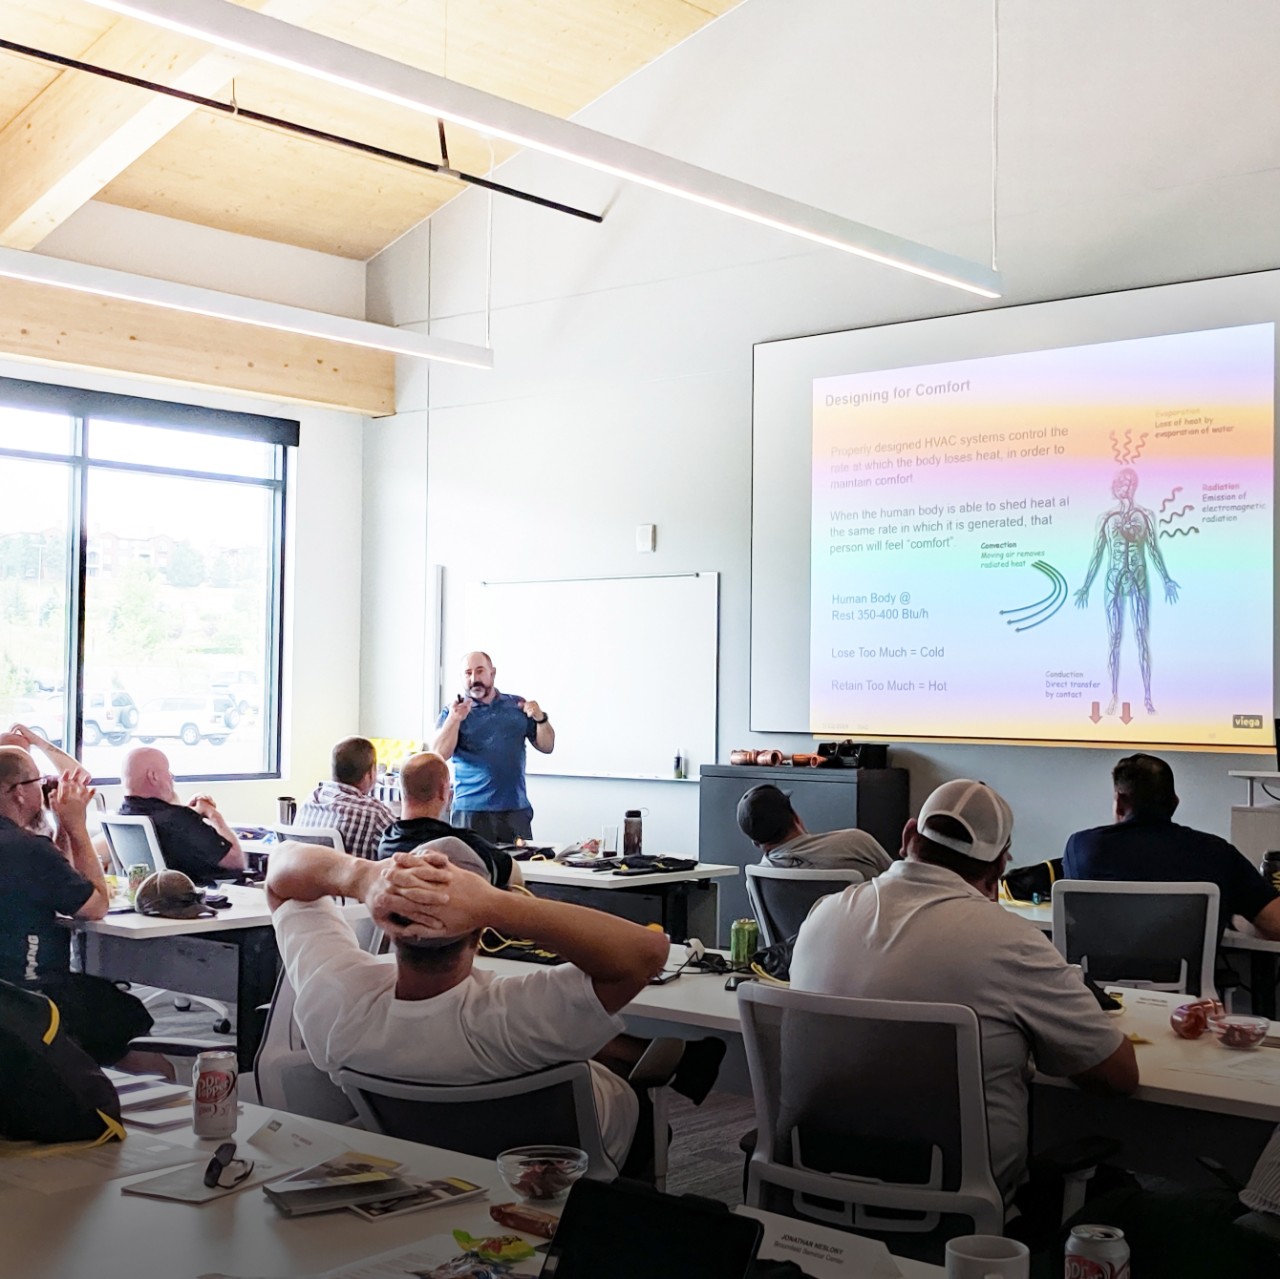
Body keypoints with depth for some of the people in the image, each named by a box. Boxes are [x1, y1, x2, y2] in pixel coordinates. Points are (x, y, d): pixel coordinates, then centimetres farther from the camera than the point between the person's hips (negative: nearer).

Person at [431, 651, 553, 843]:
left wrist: (540, 719, -7)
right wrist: (454, 720, -21)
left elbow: (547, 747, 12)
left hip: (516, 809, 2)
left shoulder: (518, 706, 12)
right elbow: (439, 755, -7)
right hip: (471, 811, -2)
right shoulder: (453, 712, 6)